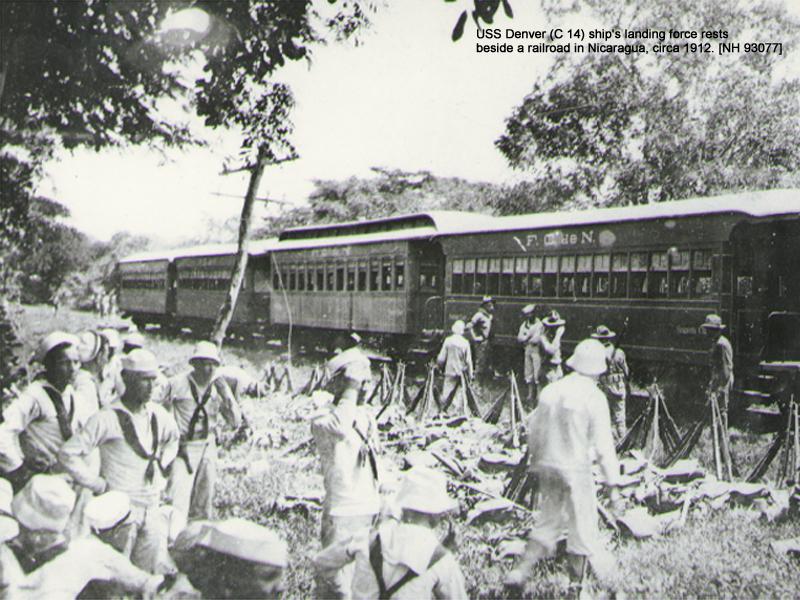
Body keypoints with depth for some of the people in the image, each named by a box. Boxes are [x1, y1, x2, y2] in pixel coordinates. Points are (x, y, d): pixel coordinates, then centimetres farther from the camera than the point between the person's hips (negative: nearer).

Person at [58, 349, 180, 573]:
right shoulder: (107, 419, -14)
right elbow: (68, 454, -14)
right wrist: (98, 485, -12)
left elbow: (173, 439, 25)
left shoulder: (158, 415, 3)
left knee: (150, 573, 11)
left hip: (153, 509, 5)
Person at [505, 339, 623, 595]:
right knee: (582, 528, 10)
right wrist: (613, 485, -10)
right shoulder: (594, 398, -13)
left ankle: (520, 571, 10)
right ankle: (579, 581, 21)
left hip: (547, 467, 6)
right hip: (576, 469, -6)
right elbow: (603, 446, -15)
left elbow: (533, 432, 10)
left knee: (549, 521, 19)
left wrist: (537, 461, 24)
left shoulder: (549, 391, 3)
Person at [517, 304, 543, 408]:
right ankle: (530, 394, 20)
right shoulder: (525, 324, 10)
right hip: (527, 350, 7)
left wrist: (526, 339, -5)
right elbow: (519, 338, 4)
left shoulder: (539, 324, -11)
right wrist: (530, 337, -10)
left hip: (536, 350, -7)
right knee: (528, 374, 11)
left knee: (537, 373, -8)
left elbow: (536, 339, -17)